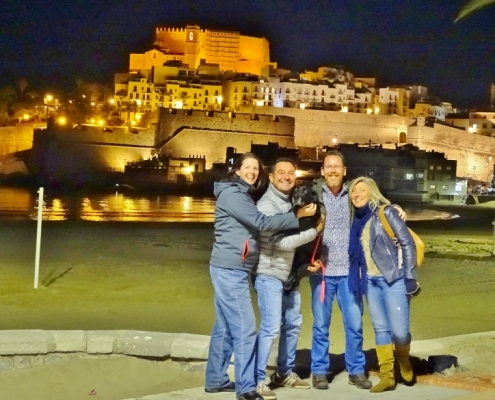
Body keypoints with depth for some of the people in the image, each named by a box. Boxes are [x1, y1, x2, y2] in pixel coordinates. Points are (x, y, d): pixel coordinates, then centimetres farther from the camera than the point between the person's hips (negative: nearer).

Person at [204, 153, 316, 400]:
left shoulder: (243, 195, 20)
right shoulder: (232, 193, -12)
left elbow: (253, 227, 17)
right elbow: (261, 223, -20)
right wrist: (298, 216, -18)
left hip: (235, 270, 10)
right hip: (230, 270, -10)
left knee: (225, 328, 14)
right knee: (245, 329, -10)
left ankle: (215, 380, 22)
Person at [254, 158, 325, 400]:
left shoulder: (293, 202, 12)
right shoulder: (267, 205, -15)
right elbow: (283, 242, -21)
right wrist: (315, 231, -14)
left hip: (289, 274, 9)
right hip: (269, 274, -9)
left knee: (292, 324, 16)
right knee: (271, 327, -12)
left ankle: (285, 373, 30)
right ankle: (257, 380, -3)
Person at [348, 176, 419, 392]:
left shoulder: (386, 213, -7)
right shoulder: (357, 220, 11)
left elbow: (408, 244, -8)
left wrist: (410, 277, -12)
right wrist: (359, 279, 9)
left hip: (393, 279, -5)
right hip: (370, 281, 6)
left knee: (399, 330, -9)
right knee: (380, 329, 6)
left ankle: (404, 361, 22)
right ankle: (387, 376, 14)